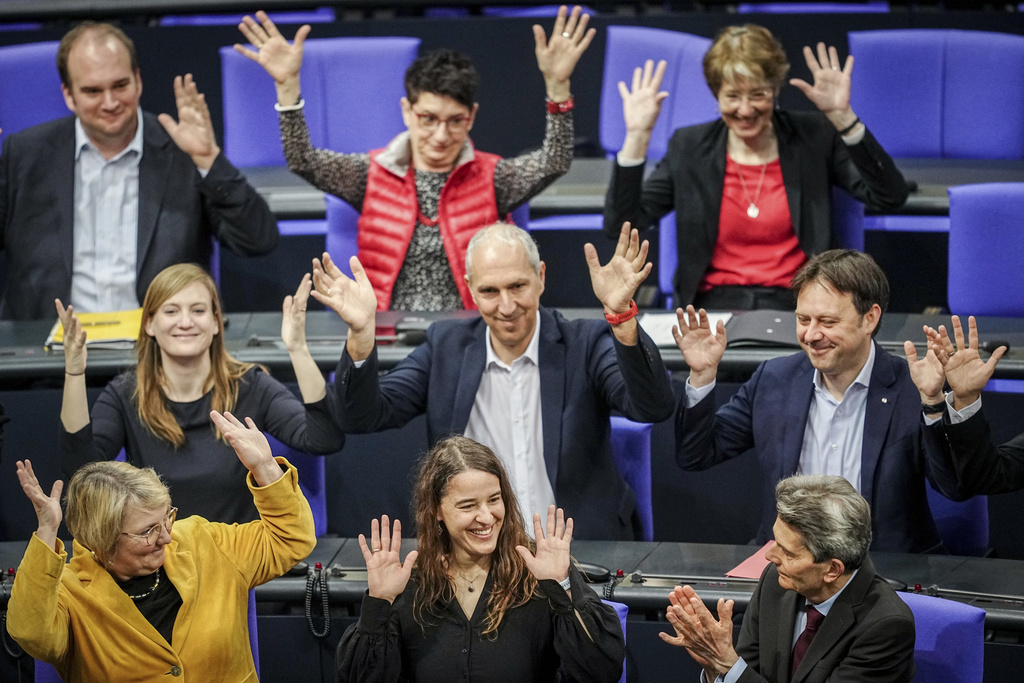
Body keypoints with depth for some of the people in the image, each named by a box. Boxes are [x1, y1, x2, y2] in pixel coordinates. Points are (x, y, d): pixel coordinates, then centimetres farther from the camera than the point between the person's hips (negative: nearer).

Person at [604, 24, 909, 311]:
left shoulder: (814, 137, 6)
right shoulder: (688, 148, 10)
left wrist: (842, 116, -11)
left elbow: (890, 197, -5)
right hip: (712, 304, 1)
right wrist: (637, 136, -5)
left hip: (794, 306, -1)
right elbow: (620, 227, 3)